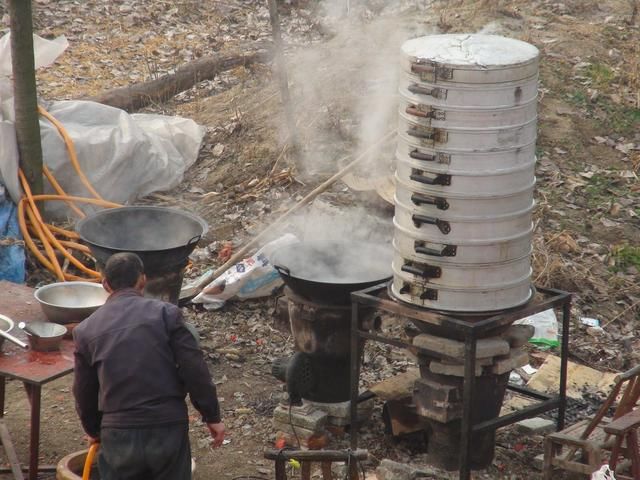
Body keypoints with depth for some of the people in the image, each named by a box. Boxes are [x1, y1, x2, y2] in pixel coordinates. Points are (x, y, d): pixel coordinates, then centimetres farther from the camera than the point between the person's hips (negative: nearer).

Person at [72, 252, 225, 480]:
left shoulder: (86, 329, 4)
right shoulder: (165, 313, -3)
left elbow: (84, 391, 11)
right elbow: (194, 370, -6)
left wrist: (93, 430, 28)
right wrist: (212, 416, 3)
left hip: (118, 435, 1)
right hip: (169, 429, -1)